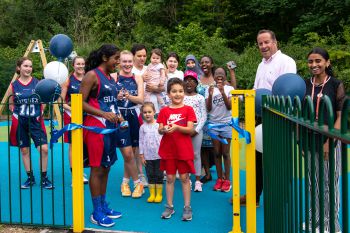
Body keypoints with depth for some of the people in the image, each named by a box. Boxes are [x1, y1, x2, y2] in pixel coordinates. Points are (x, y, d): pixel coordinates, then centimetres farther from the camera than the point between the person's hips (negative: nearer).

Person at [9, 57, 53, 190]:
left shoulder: (38, 83, -1)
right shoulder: (14, 85, 1)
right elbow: (11, 104, 12)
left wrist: (41, 112, -7)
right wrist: (16, 113, -3)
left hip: (36, 121, -1)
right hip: (20, 122, 1)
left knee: (44, 149, -10)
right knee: (24, 150, 9)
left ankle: (44, 178, 5)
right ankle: (30, 178, 23)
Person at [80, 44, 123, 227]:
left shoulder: (110, 77, 15)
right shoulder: (92, 75, -10)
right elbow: (81, 103, -16)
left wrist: (118, 116, 8)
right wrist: (104, 114, -23)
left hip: (109, 127, 9)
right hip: (96, 126, -8)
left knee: (106, 168, 14)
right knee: (97, 169, -3)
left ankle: (103, 206, 25)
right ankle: (96, 213, 6)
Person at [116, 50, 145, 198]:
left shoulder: (137, 78, 7)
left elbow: (141, 99, -4)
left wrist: (128, 96, -22)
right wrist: (117, 97, -29)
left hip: (134, 117, 3)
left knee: (132, 153, 9)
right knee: (128, 154, -6)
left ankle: (125, 181, 28)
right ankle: (138, 183, 11)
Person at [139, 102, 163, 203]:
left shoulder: (159, 125, -3)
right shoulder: (143, 127, 2)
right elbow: (141, 141, 4)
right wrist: (141, 155, 2)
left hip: (159, 155, -2)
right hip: (147, 156, 2)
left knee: (159, 175, 5)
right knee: (150, 175, 8)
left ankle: (159, 194, 14)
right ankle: (152, 194, 17)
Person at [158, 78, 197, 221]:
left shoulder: (188, 109, 1)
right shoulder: (164, 111, 6)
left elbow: (191, 129, -8)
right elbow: (159, 130, 1)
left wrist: (177, 127, -24)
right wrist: (164, 129, -22)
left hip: (184, 150, -2)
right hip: (168, 149, 2)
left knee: (184, 178, 3)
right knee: (170, 178, 8)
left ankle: (187, 207, 11)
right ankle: (169, 206, 18)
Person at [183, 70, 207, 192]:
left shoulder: (200, 98, 3)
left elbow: (204, 116, 0)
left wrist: (196, 130, -9)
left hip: (196, 129, -1)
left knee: (196, 154, 3)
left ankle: (198, 180, 10)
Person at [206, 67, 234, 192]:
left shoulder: (229, 89, 0)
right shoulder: (210, 89, 5)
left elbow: (229, 106, -10)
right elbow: (208, 108, -1)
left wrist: (223, 92, -20)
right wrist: (210, 95, -15)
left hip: (226, 124, -2)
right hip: (213, 124, 2)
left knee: (225, 153, 0)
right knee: (217, 153, 6)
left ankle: (227, 180, 8)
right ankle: (219, 179, 15)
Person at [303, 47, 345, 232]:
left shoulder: (336, 85, -5)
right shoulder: (305, 85, 5)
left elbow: (341, 116, -8)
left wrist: (329, 141, -16)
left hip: (330, 141, -4)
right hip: (310, 140, 4)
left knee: (330, 183, 4)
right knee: (313, 182, 13)